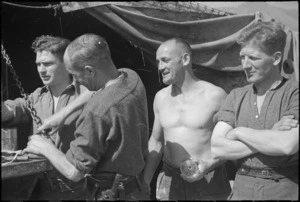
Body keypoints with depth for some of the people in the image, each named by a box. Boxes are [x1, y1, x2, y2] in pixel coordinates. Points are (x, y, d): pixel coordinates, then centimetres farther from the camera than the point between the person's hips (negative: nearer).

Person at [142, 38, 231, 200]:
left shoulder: (215, 95, -10)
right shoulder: (161, 97, 4)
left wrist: (208, 165, -18)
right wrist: (145, 182, 10)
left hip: (209, 182, -3)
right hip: (169, 182, 4)